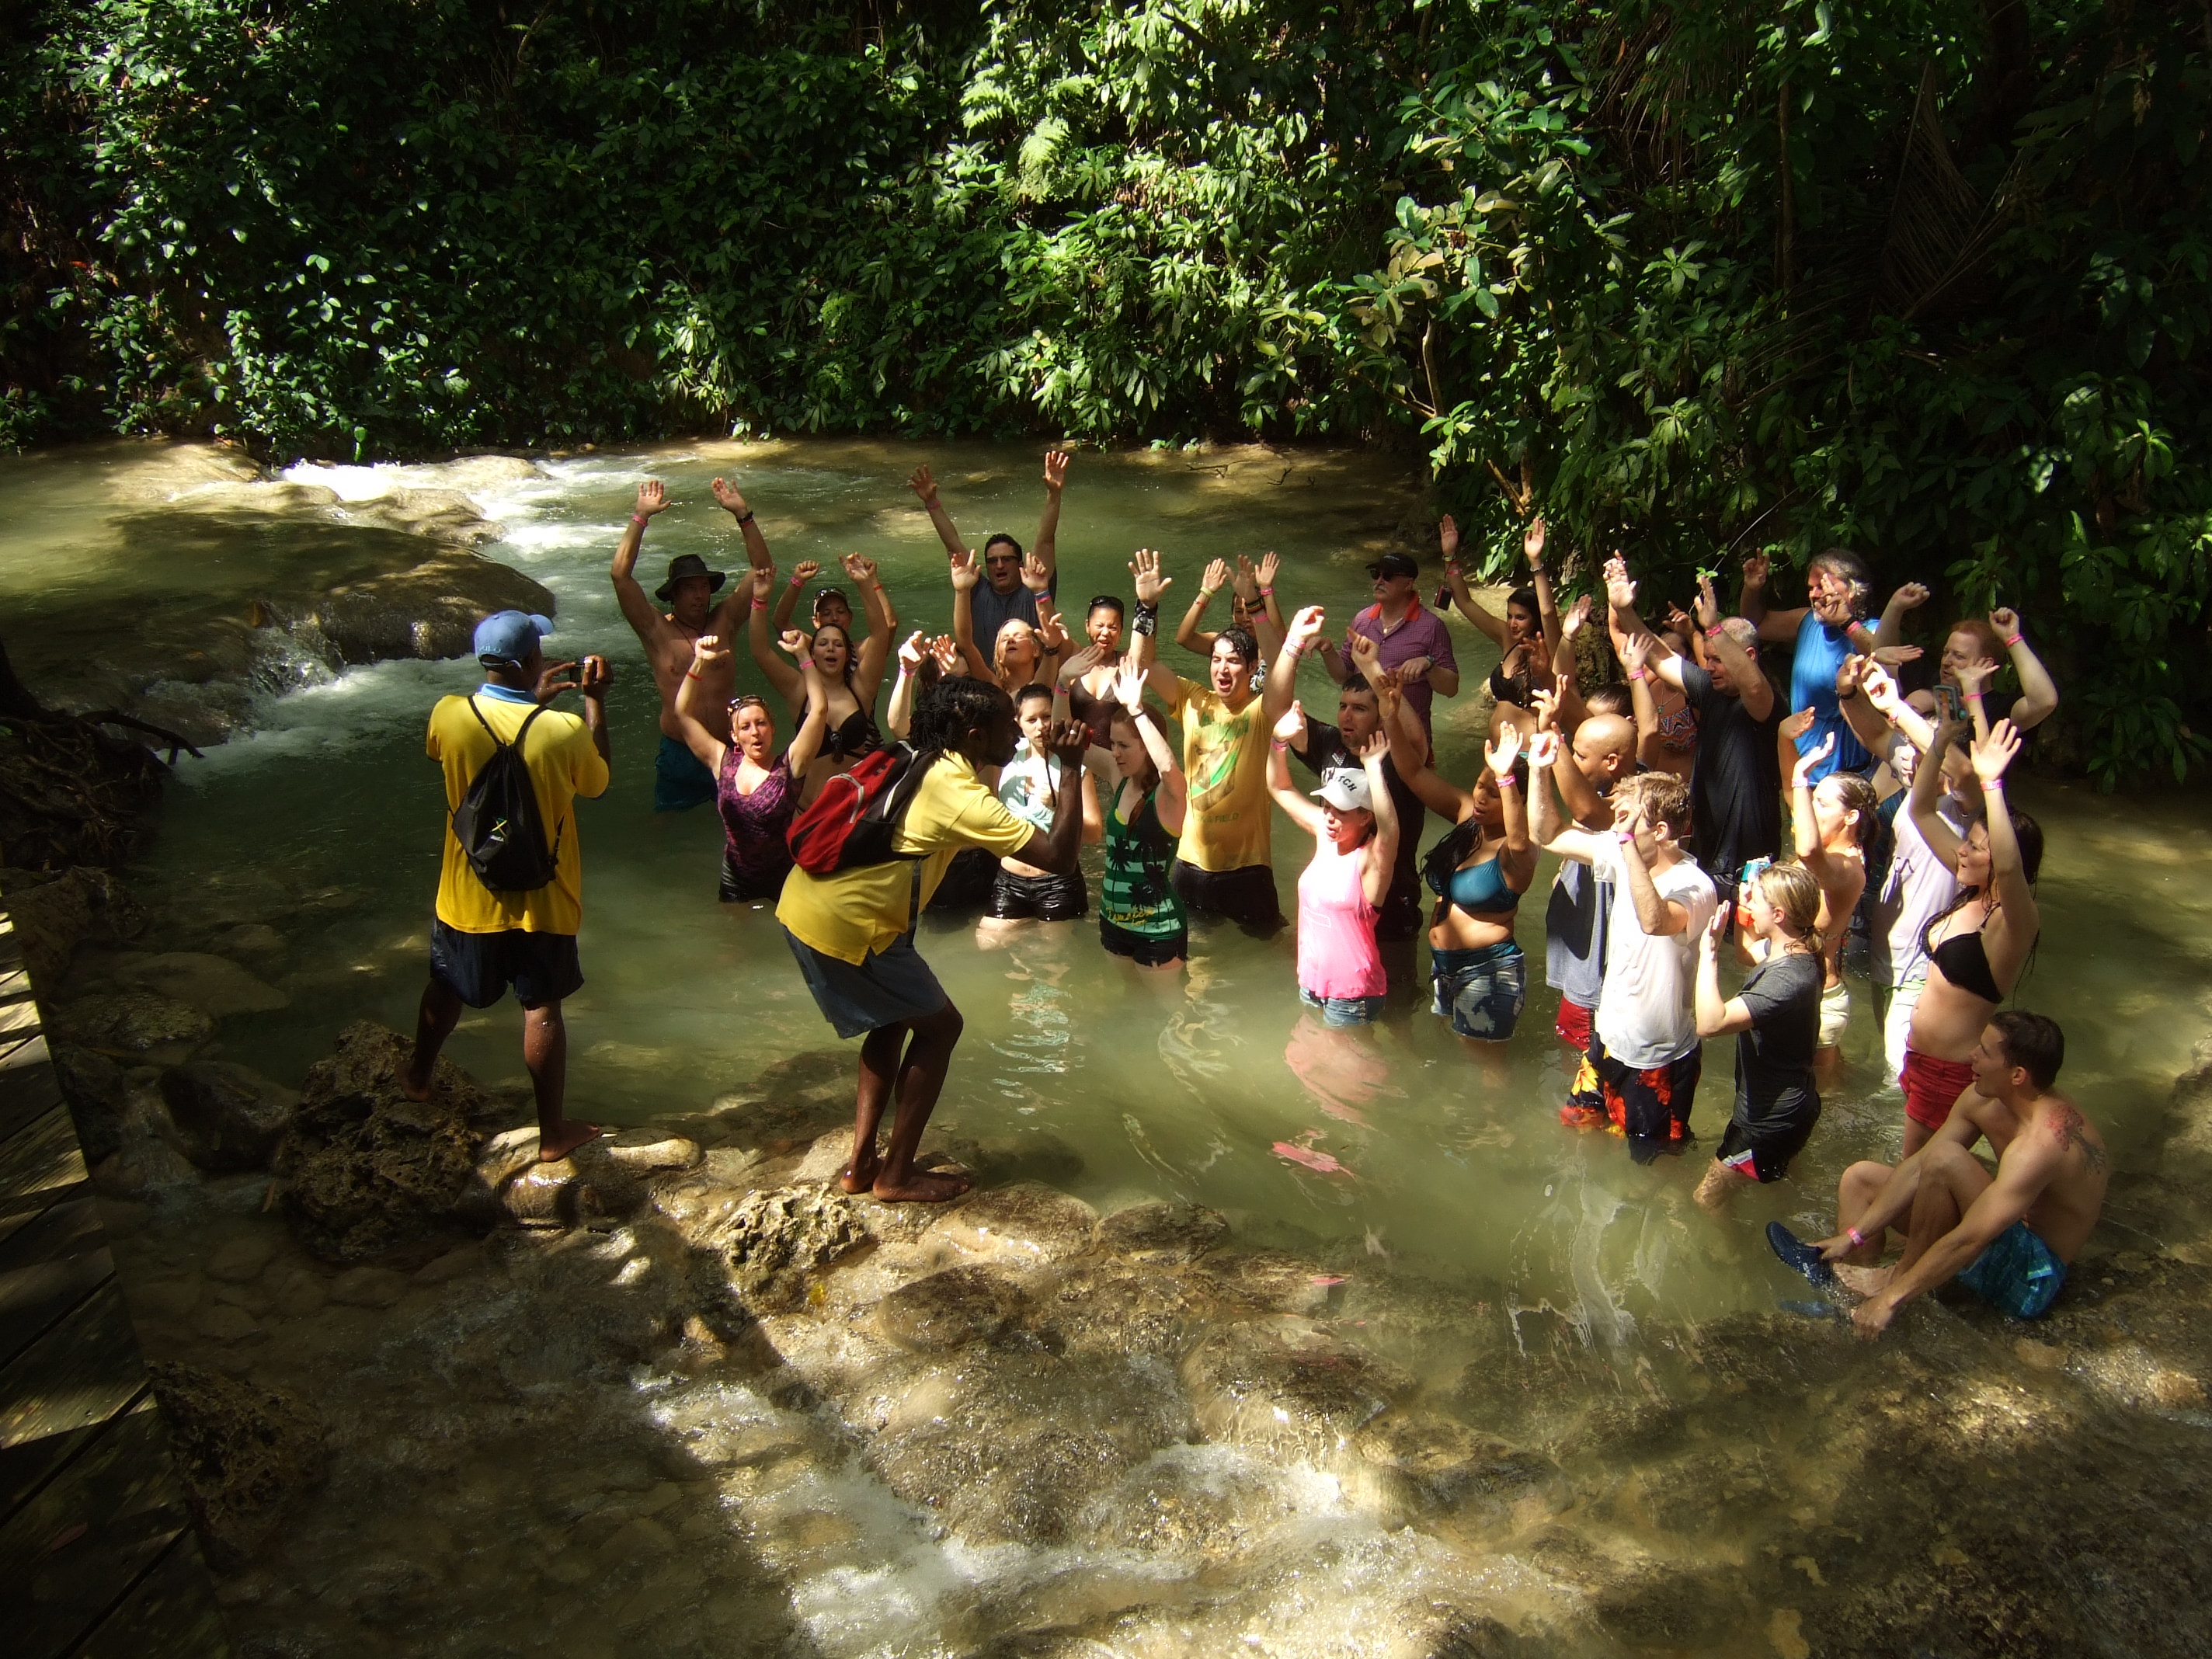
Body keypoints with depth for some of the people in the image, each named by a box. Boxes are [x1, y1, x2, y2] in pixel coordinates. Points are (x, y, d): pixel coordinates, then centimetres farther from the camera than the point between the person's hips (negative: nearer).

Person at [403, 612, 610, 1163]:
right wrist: (595, 701, 1)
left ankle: (419, 1077, 49)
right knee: (542, 1009, 10)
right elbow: (597, 784, -2)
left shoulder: (449, 715, -16)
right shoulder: (564, 731, -23)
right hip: (541, 899, -2)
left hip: (468, 894, 3)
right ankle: (553, 1131, 19)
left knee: (446, 989, 25)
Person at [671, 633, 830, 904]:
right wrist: (700, 664, -8)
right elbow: (684, 713, 1)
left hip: (785, 882, -3)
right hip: (736, 885, 3)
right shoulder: (724, 762, 0)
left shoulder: (789, 765, -9)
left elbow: (819, 709, -15)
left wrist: (804, 656, -14)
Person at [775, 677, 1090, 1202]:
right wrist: (1071, 769, -13)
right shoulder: (962, 798, -16)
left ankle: (862, 1163, 25)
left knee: (894, 1021, 23)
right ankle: (897, 1174, 13)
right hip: (846, 925, -9)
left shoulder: (917, 762, 9)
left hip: (803, 900, 9)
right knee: (939, 1026, 7)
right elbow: (1060, 856, -18)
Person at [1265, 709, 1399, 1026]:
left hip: (1351, 996, -7)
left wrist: (1373, 768, -42)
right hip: (1310, 984, 7)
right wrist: (1279, 740, -9)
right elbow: (1280, 788, 8)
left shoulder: (1370, 859, -19)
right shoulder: (1324, 833, 0)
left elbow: (1389, 831, -44)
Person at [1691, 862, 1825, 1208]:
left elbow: (1710, 1023, -45)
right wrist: (1745, 909, 4)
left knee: (1708, 1200, 4)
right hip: (1776, 1106, 10)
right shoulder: (1790, 953, -3)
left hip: (1770, 1120, -10)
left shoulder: (1787, 978, -34)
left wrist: (1708, 952, -37)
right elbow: (1751, 949, 22)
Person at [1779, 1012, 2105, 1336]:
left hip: (2031, 1279, -9)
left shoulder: (2040, 1143, -32)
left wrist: (1893, 1298, -31)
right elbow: (1918, 1167, 0)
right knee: (1860, 1178, 9)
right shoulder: (1985, 1100, -5)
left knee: (1946, 1158, -31)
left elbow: (1969, 1240, -35)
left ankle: (1897, 1279, -11)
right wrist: (1854, 1235, -4)